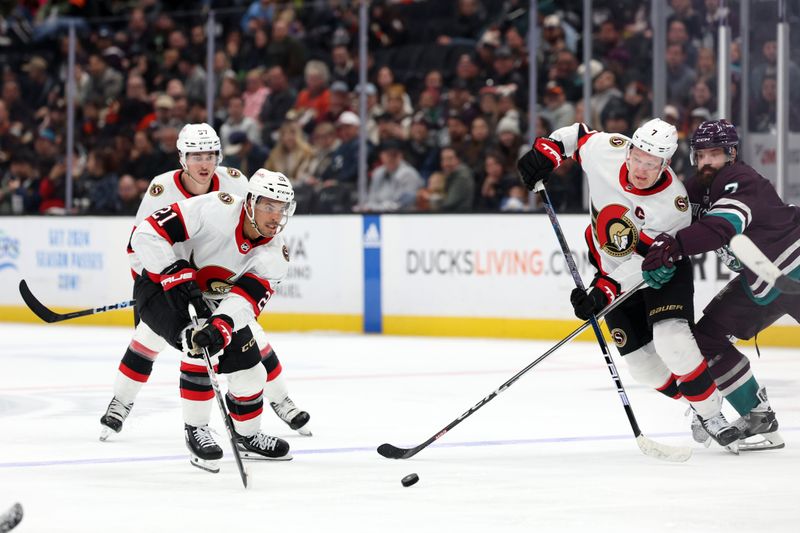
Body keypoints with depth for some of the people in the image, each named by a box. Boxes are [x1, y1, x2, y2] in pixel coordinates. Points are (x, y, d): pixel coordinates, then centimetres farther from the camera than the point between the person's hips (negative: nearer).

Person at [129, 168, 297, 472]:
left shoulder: (274, 254, -14)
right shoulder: (216, 210, -30)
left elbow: (247, 299, -27)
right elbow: (147, 234, -31)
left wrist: (221, 325, -46)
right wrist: (178, 276, -36)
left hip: (212, 301, 6)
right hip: (161, 287, -6)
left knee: (249, 370, 5)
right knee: (200, 345, -30)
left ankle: (248, 437, 33)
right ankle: (195, 429, -13)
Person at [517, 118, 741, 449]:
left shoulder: (674, 205, -32)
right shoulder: (606, 150, -23)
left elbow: (646, 261, -30)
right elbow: (576, 134, -1)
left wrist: (604, 290, -37)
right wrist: (545, 151, -16)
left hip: (664, 272, -4)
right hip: (612, 270, 4)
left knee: (672, 341, -26)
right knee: (640, 360, -1)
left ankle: (711, 414, -8)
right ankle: (697, 409, 20)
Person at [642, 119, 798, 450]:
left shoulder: (740, 181, -21)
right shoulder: (698, 189, 5)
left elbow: (724, 225, -38)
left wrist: (675, 245, -50)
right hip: (759, 283, 9)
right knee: (707, 337, 1)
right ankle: (758, 417, 4)